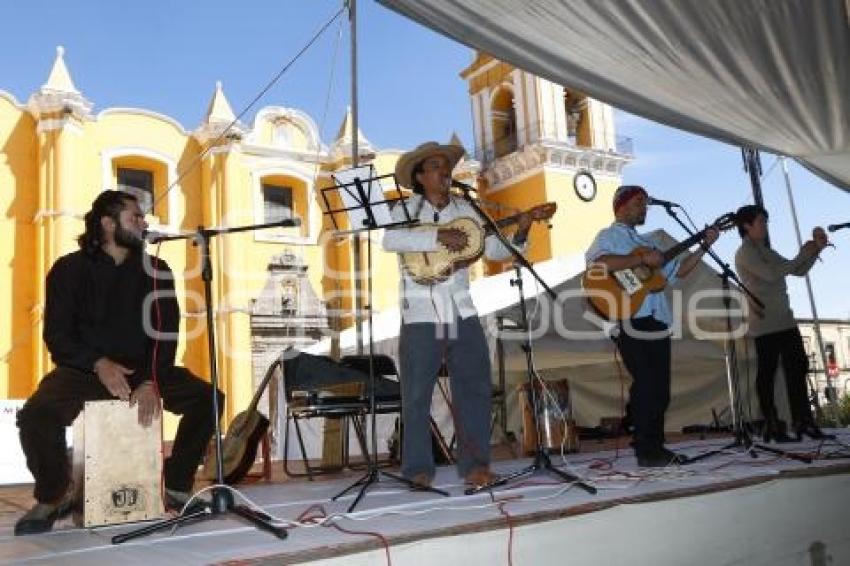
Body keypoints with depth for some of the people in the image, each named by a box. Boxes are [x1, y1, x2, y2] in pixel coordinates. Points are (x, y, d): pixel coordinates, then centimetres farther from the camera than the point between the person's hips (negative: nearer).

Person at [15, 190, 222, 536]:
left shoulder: (156, 271, 4)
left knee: (207, 399, -20)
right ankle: (54, 495, 0)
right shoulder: (69, 269, -1)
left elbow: (166, 331, -3)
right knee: (35, 415, -31)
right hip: (84, 369, -2)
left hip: (144, 367, 2)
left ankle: (177, 487, 0)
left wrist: (152, 381, -20)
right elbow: (57, 335, -6)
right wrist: (99, 364, -24)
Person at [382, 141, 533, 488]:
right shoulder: (406, 209, 1)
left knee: (475, 389, 5)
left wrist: (519, 235, -8)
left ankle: (474, 463, 16)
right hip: (421, 317, -3)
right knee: (417, 395, 3)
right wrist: (438, 235, -24)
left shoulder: (465, 210, 11)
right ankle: (418, 467, 16)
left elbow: (494, 250, 9)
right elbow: (390, 240, -19)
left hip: (462, 316, 4)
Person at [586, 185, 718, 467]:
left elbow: (677, 270, 22)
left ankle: (657, 447, 17)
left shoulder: (646, 241, 25)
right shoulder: (609, 236, 0)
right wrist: (642, 259, -23)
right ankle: (645, 452, -1)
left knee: (660, 391, 9)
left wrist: (704, 246, 13)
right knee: (646, 388, -9)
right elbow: (596, 262, -23)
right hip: (631, 323, -8)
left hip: (657, 322, 8)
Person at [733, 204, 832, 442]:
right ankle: (772, 427, -2)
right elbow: (772, 275, -19)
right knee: (766, 374, -5)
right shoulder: (744, 252, -6)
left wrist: (816, 249, 8)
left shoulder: (767, 252, 20)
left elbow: (799, 271, 21)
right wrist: (802, 254, -10)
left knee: (798, 369, 6)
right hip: (765, 324, -9)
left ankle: (803, 422, 9)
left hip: (785, 321, 9)